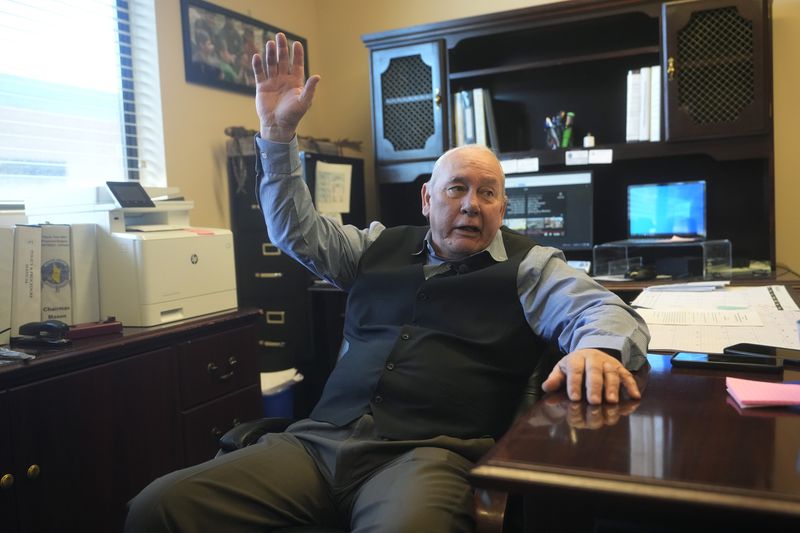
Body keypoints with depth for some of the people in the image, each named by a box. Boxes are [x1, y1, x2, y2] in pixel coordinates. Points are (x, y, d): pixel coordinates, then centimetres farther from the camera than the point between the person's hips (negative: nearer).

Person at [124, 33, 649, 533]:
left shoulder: (527, 266, 11)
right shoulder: (380, 247, 21)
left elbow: (604, 309, 2)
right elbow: (296, 230, 25)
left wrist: (596, 349, -24)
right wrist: (278, 131, 15)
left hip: (432, 453, -3)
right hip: (321, 440, 4)